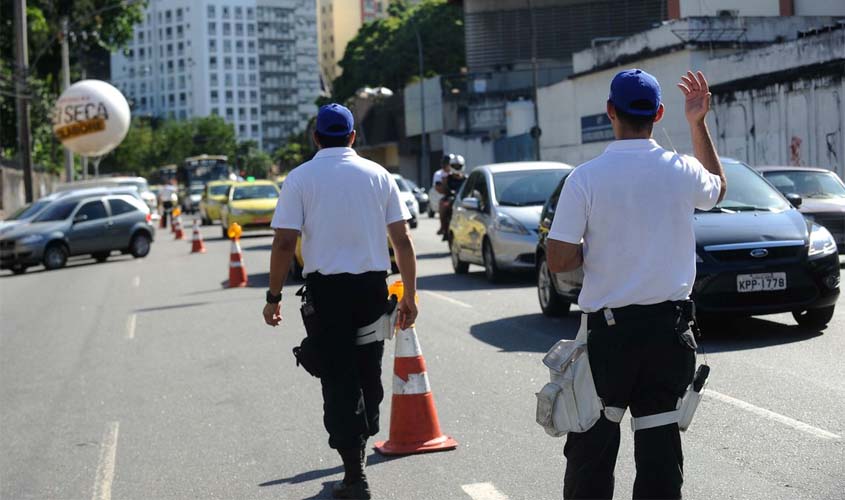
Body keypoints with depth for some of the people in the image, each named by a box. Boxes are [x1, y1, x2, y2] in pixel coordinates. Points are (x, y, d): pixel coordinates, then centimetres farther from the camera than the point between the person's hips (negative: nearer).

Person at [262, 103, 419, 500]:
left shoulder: (301, 178, -2)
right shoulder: (379, 175, 4)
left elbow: (284, 243, -9)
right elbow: (402, 240, 2)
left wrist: (274, 296, -2)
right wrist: (409, 295, 7)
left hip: (326, 287, -2)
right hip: (373, 285, 3)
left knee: (338, 378, 3)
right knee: (369, 371, 18)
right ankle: (360, 442, 32)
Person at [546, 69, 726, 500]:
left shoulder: (586, 178, -11)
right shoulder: (682, 171, -3)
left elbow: (558, 261, -11)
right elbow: (718, 189, 23)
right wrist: (698, 124, 21)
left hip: (607, 329, -2)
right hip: (669, 325, 2)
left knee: (593, 441, 8)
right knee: (660, 445, 7)